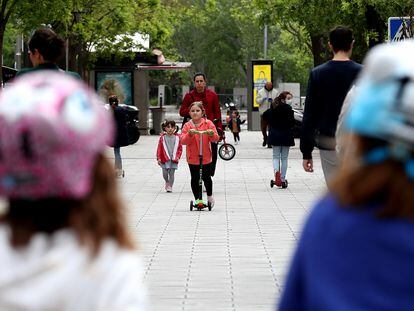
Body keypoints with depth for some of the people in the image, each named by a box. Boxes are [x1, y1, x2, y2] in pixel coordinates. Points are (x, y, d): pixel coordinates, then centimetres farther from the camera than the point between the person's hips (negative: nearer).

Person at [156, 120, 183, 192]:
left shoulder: (177, 137, 1)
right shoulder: (162, 137, -1)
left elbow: (180, 148, 6)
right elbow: (159, 148, 0)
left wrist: (178, 156, -5)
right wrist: (159, 158, -4)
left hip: (174, 159, 0)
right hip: (165, 159, 0)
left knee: (171, 173, 2)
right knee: (165, 173, 0)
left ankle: (170, 186, 12)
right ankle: (167, 182, 28)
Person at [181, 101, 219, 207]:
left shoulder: (208, 123, -1)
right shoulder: (187, 126, -1)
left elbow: (216, 138, -5)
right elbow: (183, 141, -10)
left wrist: (212, 134, -27)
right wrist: (189, 134, -27)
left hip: (206, 157, 0)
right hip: (192, 157, 0)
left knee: (206, 177, 5)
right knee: (195, 179, 4)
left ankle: (209, 196, 29)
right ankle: (198, 199, 16)